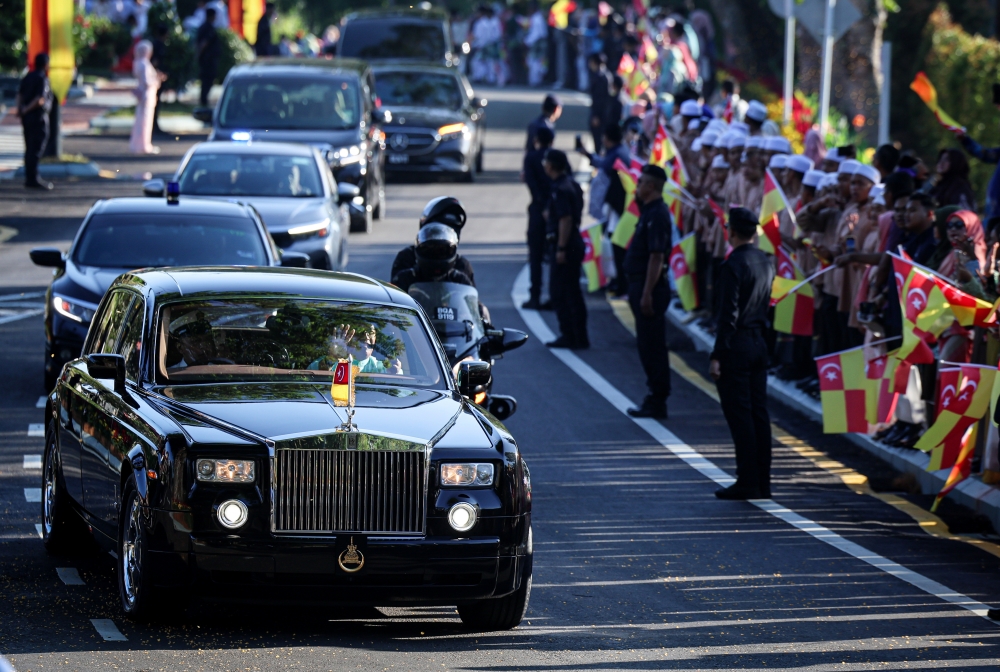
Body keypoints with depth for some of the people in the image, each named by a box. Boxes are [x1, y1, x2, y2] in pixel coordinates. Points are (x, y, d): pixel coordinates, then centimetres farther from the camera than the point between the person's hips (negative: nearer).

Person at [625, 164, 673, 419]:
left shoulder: (656, 216, -18)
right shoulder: (650, 212, 13)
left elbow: (656, 257, -23)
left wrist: (647, 294, -25)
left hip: (650, 288, -10)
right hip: (641, 286, 10)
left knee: (652, 346, -5)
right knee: (647, 344, 14)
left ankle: (657, 402, -1)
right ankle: (655, 397, 20)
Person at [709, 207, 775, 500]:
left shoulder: (734, 264, -16)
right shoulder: (766, 262, 9)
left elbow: (729, 314, -18)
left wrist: (717, 355, -17)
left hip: (737, 344, -8)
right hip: (759, 342, 8)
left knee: (739, 415, -5)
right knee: (758, 413, 9)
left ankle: (748, 483, -6)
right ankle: (762, 483, 11)